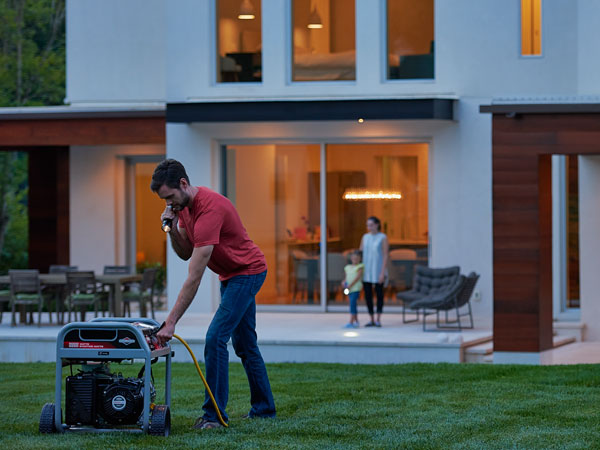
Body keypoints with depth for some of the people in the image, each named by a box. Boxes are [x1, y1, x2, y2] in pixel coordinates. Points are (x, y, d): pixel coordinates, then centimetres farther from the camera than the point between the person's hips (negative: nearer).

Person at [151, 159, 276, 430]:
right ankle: (263, 408, 26)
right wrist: (172, 229, -17)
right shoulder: (183, 205, -3)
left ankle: (214, 414, -14)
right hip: (231, 275, 10)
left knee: (215, 338, -17)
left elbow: (194, 278, -34)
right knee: (244, 344, 16)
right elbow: (185, 253, 4)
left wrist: (171, 322, -35)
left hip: (247, 273, -10)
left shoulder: (209, 209, -32)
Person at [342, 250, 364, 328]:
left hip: (356, 288, -7)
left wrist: (350, 285, -19)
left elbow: (358, 277, -13)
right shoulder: (348, 267, 17)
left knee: (353, 304, -15)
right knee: (353, 305, 12)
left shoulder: (360, 267, -3)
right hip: (349, 289, 7)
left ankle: (351, 322, -19)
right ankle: (356, 322, 21)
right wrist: (344, 282, -3)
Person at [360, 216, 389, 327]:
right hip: (366, 271, 5)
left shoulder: (383, 238, -5)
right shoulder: (365, 237, 9)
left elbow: (385, 255, -9)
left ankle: (378, 320, 6)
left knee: (379, 294, 1)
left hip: (378, 271, -5)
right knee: (367, 295, 3)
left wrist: (382, 273, -15)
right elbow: (360, 254, 12)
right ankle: (372, 320, 11)